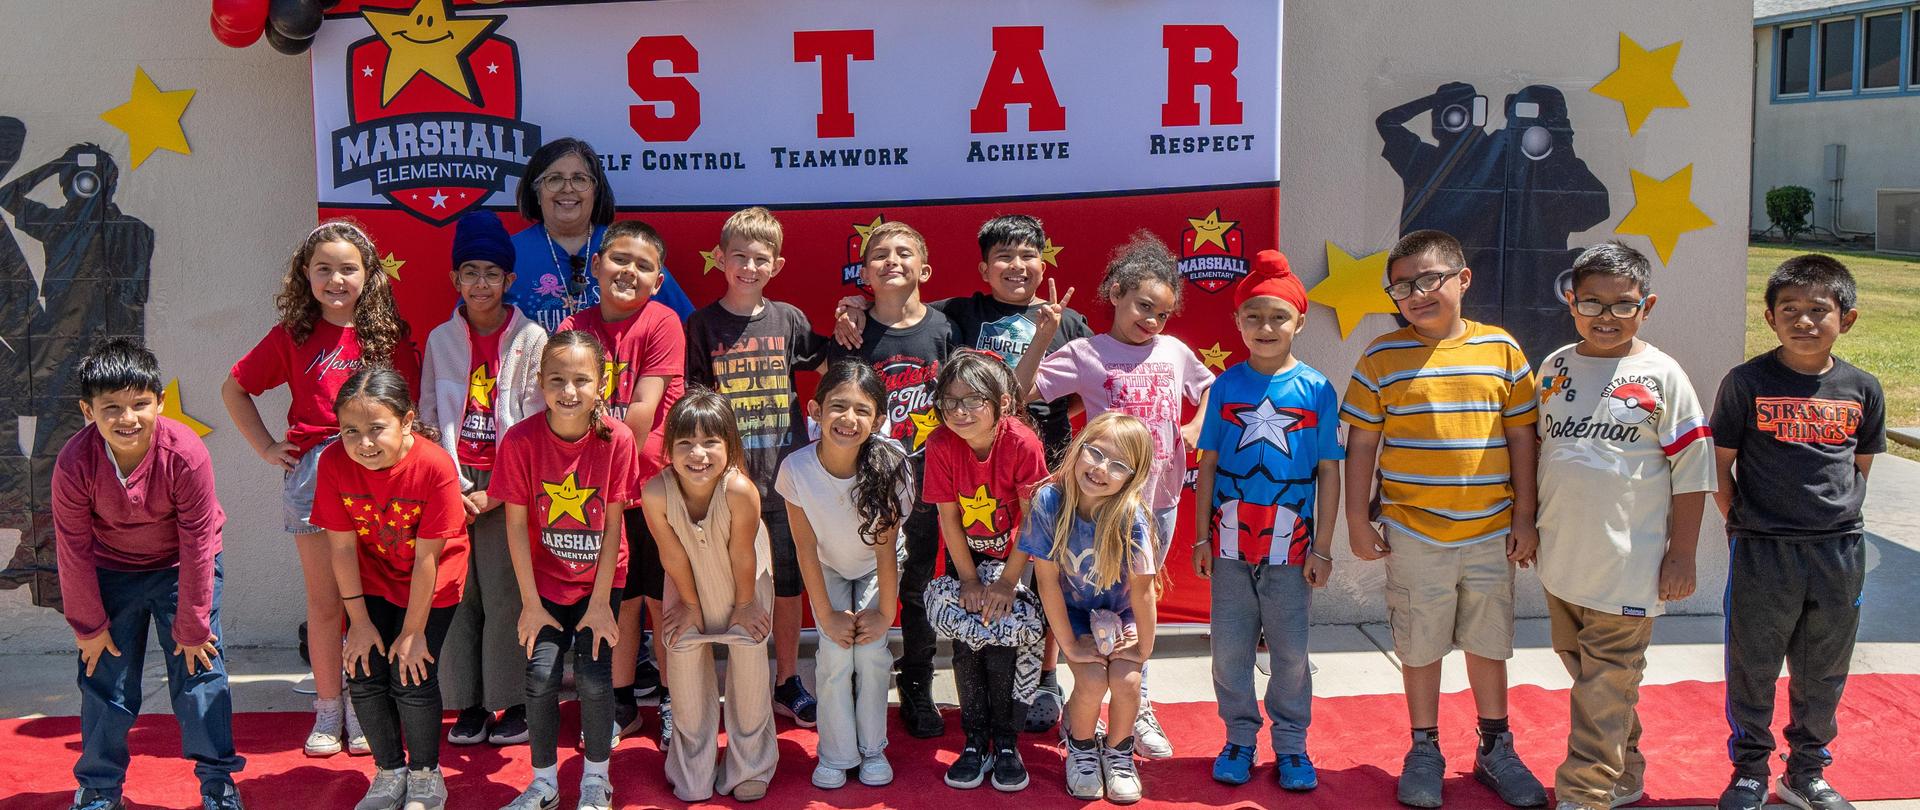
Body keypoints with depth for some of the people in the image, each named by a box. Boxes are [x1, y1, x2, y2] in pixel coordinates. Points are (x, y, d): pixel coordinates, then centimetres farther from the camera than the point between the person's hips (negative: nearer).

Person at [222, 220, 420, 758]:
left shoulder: (389, 337, 3)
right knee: (324, 599, 5)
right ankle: (328, 709, 17)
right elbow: (234, 389, 15)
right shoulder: (293, 337, 4)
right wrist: (265, 447, 7)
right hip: (312, 472, 0)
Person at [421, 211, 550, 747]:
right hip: (455, 483, 3)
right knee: (457, 593, 3)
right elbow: (429, 419, 8)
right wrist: (453, 488, -3)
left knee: (507, 594, -2)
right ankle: (467, 704, 13)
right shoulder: (441, 340, 8)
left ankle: (516, 704, 9)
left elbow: (534, 425, -4)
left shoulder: (532, 340, -2)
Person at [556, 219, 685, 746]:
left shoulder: (661, 323, -9)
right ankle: (622, 706, 25)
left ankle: (672, 703, 21)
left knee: (662, 599, 6)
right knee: (620, 599, 12)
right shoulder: (574, 328, 2)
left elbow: (644, 411, -13)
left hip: (654, 485, -3)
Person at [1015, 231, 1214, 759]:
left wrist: (1196, 430, 5)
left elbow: (1212, 393, 22)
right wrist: (1042, 339, -22)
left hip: (1160, 498, 4)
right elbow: (1019, 394, -13)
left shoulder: (1175, 352, 5)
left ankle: (1132, 708, 27)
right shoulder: (1086, 353, -7)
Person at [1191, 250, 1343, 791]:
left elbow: (1329, 473, 1)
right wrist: (1201, 537, 3)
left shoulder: (1316, 388, -2)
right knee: (1230, 650, 9)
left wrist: (1322, 548, -1)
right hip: (1229, 544, 1)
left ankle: (1291, 745, 24)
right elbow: (1208, 465, 5)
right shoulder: (1226, 386, 1)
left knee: (1291, 653, 8)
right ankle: (1240, 739, 26)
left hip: (1290, 546, -1)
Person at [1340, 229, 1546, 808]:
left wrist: (1524, 516, 3)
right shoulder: (1382, 358, -4)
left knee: (1489, 642, 14)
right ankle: (1425, 750, 26)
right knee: (1420, 645, 9)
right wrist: (1358, 520, -2)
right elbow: (1361, 443, 0)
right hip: (1412, 535, -1)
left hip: (1491, 533, 1)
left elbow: (1521, 435, 5)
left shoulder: (1501, 349, 0)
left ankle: (1495, 748, 30)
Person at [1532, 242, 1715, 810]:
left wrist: (1682, 553, -6)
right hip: (1562, 555, 5)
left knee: (1606, 684, -1)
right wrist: (1528, 524, 17)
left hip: (1627, 562, -5)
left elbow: (1691, 471, -5)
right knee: (1584, 672, 16)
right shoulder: (1556, 368, 6)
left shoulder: (1660, 376, -7)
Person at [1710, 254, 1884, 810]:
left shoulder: (1862, 389, 2)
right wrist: (1743, 522, -3)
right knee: (1753, 667, 7)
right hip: (1761, 552, -3)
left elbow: (1861, 466, 12)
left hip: (1840, 553, 3)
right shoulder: (1747, 383, -6)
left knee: (1823, 673, 14)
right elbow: (1720, 463, -1)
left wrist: (1839, 516, 3)